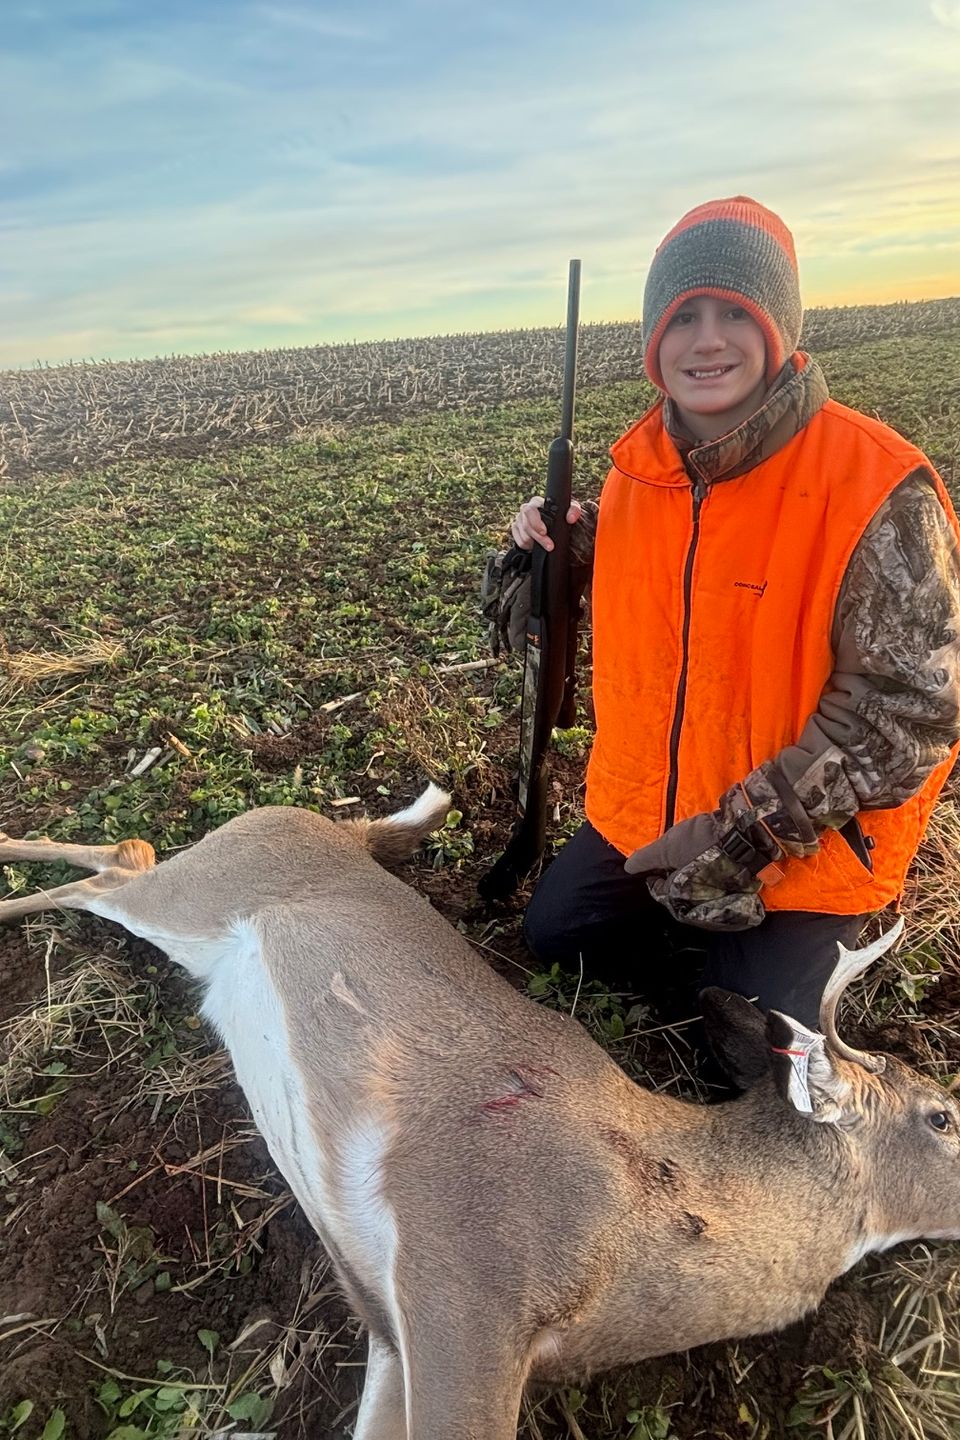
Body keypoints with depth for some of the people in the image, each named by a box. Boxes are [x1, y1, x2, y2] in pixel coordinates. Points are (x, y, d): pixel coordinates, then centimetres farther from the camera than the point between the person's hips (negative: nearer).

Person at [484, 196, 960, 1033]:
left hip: (811, 843, -5)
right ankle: (696, 926, 32)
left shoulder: (876, 488, -24)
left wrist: (750, 835, -25)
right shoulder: (642, 464, -5)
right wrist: (568, 543, -11)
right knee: (555, 934, 12)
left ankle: (833, 933, 27)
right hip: (650, 809, 6)